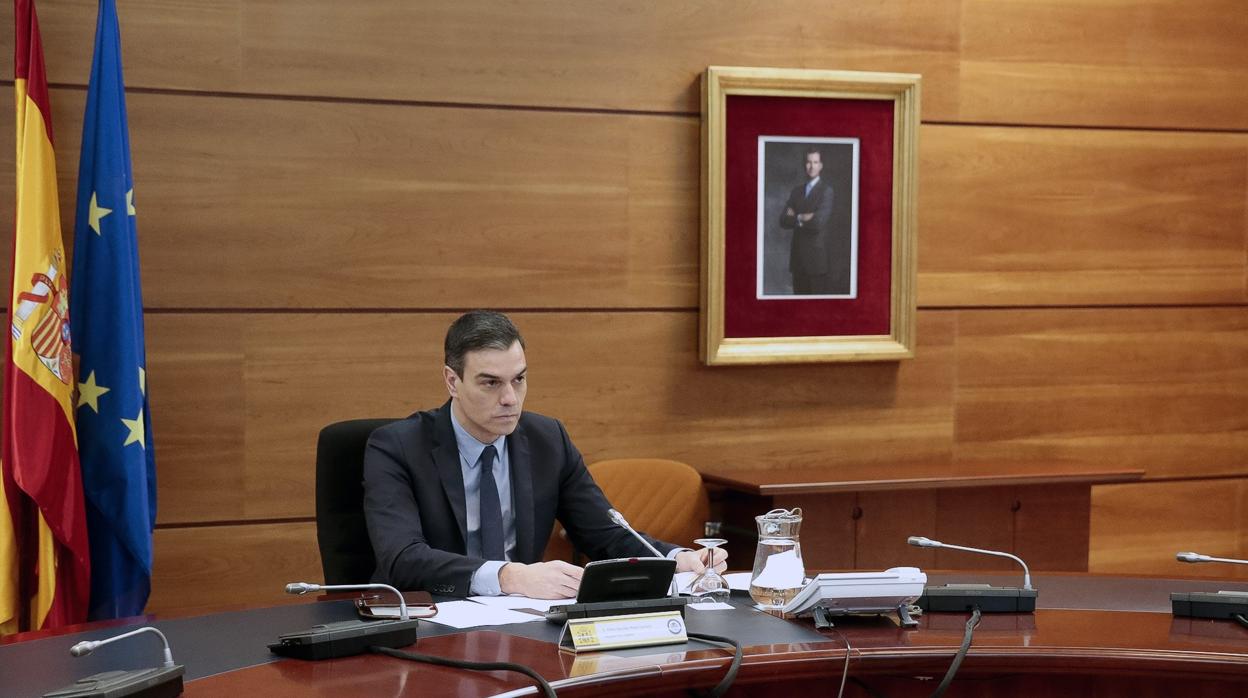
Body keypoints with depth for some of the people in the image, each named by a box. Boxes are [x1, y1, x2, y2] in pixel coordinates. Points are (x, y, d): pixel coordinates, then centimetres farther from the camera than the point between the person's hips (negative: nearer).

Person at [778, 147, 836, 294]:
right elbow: (783, 221, 5)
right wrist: (803, 218, -10)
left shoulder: (826, 190, -5)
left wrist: (796, 218, -3)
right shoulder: (797, 190, 14)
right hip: (798, 258, 6)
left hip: (818, 258, -6)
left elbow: (818, 222, -17)